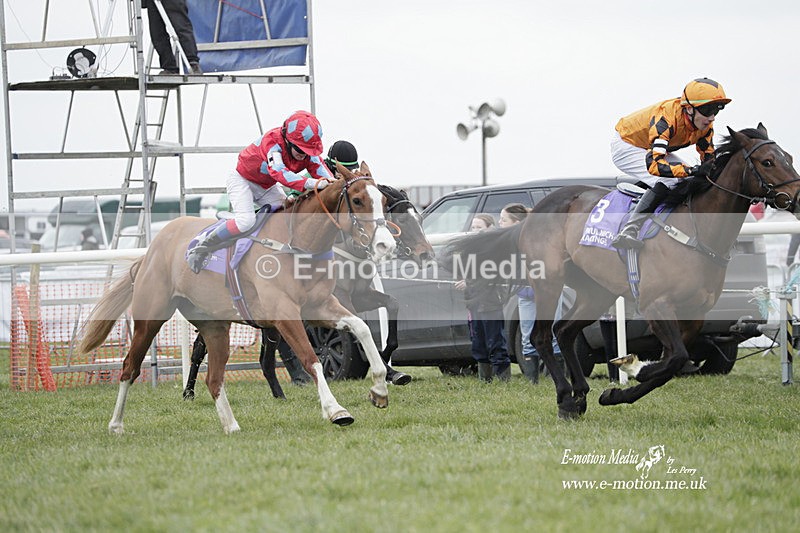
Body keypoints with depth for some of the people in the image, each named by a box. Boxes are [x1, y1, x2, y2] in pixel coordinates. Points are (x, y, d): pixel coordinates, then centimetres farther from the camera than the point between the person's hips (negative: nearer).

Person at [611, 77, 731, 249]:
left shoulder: (705, 124, -15)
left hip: (654, 149, 9)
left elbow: (709, 157, -4)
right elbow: (653, 163, -48)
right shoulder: (667, 118, -39)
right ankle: (628, 232, -33)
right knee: (665, 181, -30)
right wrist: (693, 171, -55)